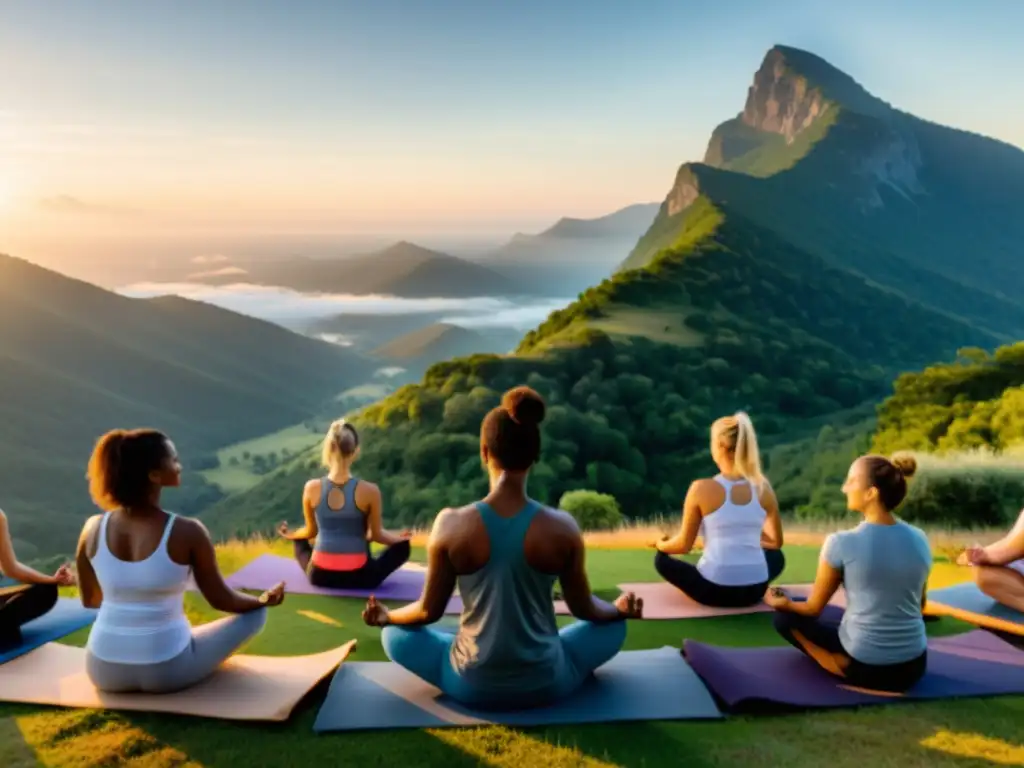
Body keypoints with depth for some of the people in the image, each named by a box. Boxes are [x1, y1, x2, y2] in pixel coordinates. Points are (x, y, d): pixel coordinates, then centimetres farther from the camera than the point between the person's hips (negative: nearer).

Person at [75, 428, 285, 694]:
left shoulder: (93, 529, -7)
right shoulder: (187, 532, -19)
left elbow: (90, 600, 8)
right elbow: (221, 600, -7)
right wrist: (264, 600, 14)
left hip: (104, 672, 5)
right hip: (167, 672, -5)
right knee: (255, 613, 15)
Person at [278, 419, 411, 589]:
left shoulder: (312, 488, -11)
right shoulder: (369, 491, -17)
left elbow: (311, 531, 5)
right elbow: (376, 535, -2)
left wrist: (291, 535, 28)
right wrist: (398, 537, 20)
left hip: (320, 575, 3)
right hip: (359, 577, -3)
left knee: (300, 542, 35)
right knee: (403, 546, 22)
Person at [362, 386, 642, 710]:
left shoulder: (452, 523, -16)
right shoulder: (562, 526, -15)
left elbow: (429, 611, -4)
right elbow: (584, 609, 0)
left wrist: (386, 616, 19)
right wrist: (620, 609, 23)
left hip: (472, 686, 0)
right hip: (545, 684, 1)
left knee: (394, 634, 25)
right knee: (614, 625, 27)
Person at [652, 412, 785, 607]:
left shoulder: (701, 488, -12)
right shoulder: (763, 488, -1)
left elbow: (683, 545, -3)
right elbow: (776, 542, 12)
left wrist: (660, 544, 19)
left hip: (713, 591, -3)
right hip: (754, 591, 4)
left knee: (661, 558, 23)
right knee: (776, 556, 36)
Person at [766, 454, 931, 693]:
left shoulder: (842, 542, -17)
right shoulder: (920, 539, -2)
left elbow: (813, 608, -4)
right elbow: (919, 604, 13)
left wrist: (783, 603, 18)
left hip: (865, 668, -6)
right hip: (914, 666, 7)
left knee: (786, 616, 13)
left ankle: (844, 666, 4)